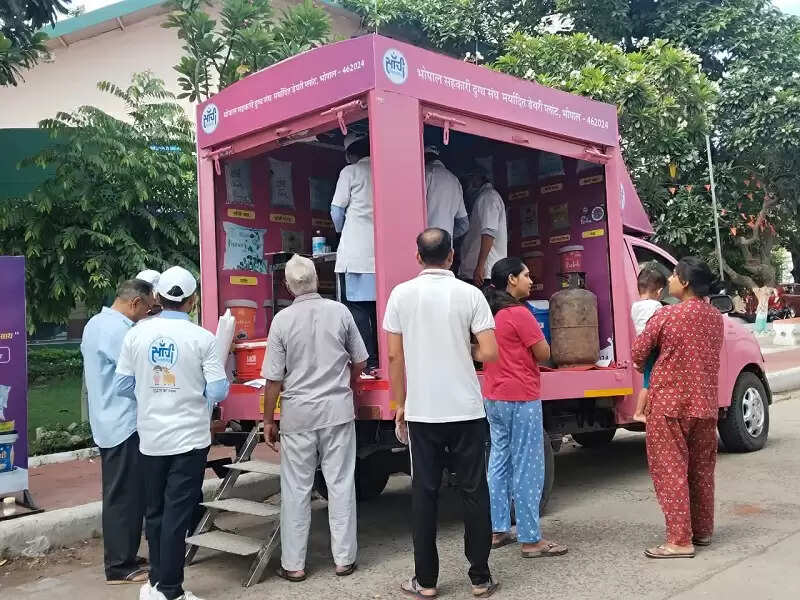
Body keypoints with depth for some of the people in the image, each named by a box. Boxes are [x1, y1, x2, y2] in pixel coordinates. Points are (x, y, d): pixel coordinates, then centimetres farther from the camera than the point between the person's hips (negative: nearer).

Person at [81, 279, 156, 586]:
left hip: (108, 422, 11)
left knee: (119, 494, 17)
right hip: (124, 424, -10)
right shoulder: (119, 330, -21)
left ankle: (121, 556, 27)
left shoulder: (95, 323, 12)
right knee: (125, 496, -2)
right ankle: (120, 566, 6)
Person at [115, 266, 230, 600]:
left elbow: (124, 385, 3)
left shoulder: (136, 334, -3)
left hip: (150, 438, 4)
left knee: (155, 511, 17)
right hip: (189, 438, -3)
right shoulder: (201, 338, -12)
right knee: (177, 514, 3)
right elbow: (218, 391, -11)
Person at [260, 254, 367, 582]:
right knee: (340, 483, 9)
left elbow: (274, 378, -6)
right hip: (338, 409, 1)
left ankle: (293, 564, 15)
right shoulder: (340, 312, -4)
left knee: (296, 489, 8)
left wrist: (268, 420, 5)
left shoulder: (282, 319, -8)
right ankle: (344, 558, 16)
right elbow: (359, 363, 5)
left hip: (298, 413, -1)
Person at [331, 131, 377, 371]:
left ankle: (367, 360, -6)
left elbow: (337, 211, 1)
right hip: (381, 249, 5)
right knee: (379, 306, 9)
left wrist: (340, 229, 22)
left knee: (357, 306, -2)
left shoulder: (350, 172, 0)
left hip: (356, 251, -5)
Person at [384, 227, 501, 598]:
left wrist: (400, 404, 11)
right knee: (473, 492, 9)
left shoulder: (401, 294, -1)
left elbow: (395, 356, 0)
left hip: (422, 412, 1)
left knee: (424, 493, 9)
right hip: (466, 410, -1)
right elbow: (489, 353, -9)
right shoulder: (469, 294, -5)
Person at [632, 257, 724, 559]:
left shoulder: (666, 315, -14)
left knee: (670, 470, -1)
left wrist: (649, 368, 16)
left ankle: (680, 541, -1)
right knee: (702, 469, 17)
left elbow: (638, 355, -6)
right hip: (705, 403, 7)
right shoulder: (716, 317, 5)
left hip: (670, 403, -6)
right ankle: (703, 530, 28)